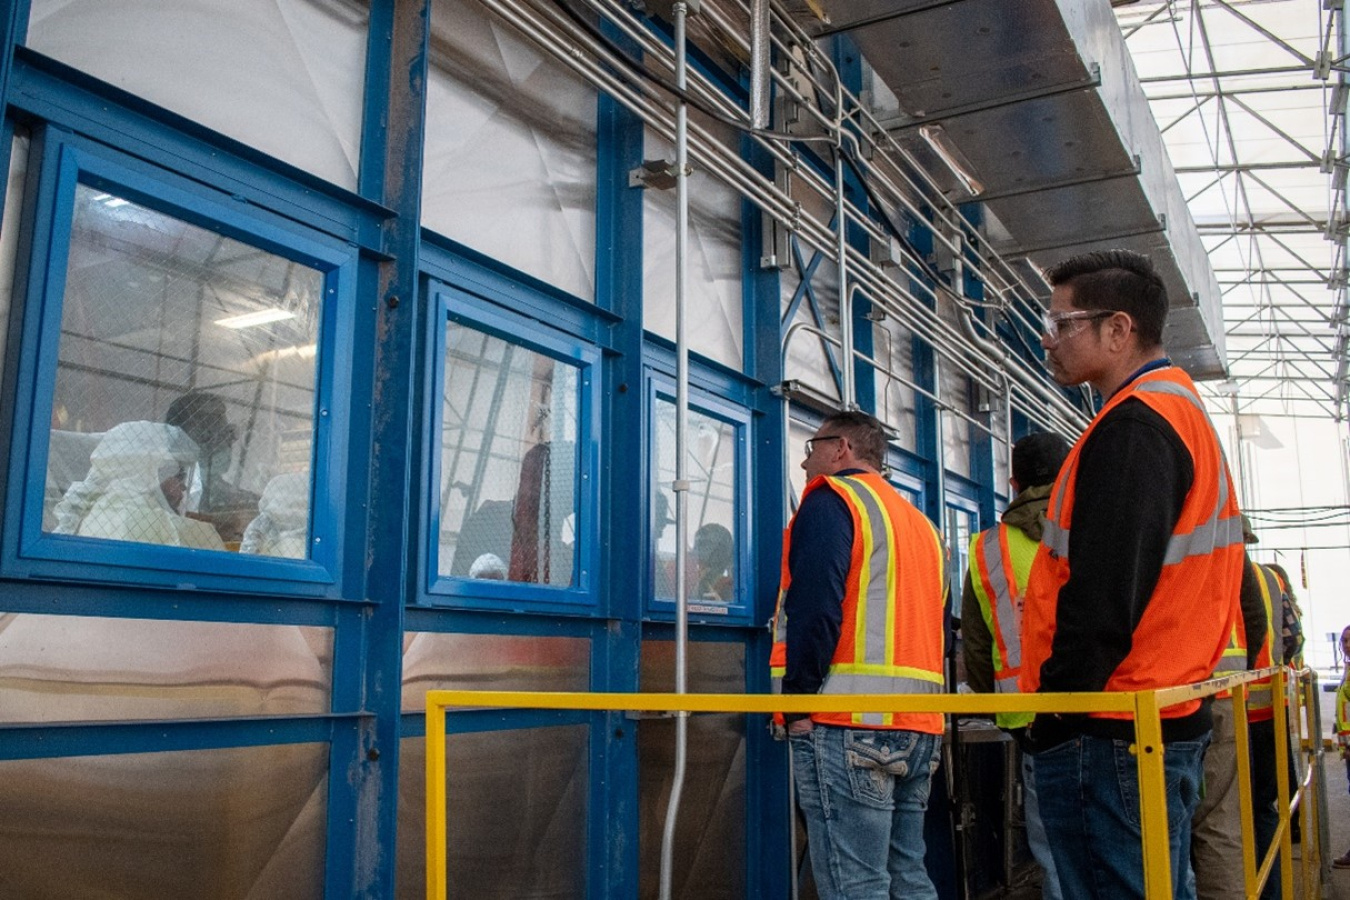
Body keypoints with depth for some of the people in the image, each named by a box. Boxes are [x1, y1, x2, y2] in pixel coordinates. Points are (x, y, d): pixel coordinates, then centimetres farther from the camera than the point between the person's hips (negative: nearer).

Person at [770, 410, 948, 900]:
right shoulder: (919, 521, 24)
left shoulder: (831, 499, -3)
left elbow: (813, 608, -16)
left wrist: (797, 701, -11)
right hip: (920, 728, 9)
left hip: (849, 720, -9)